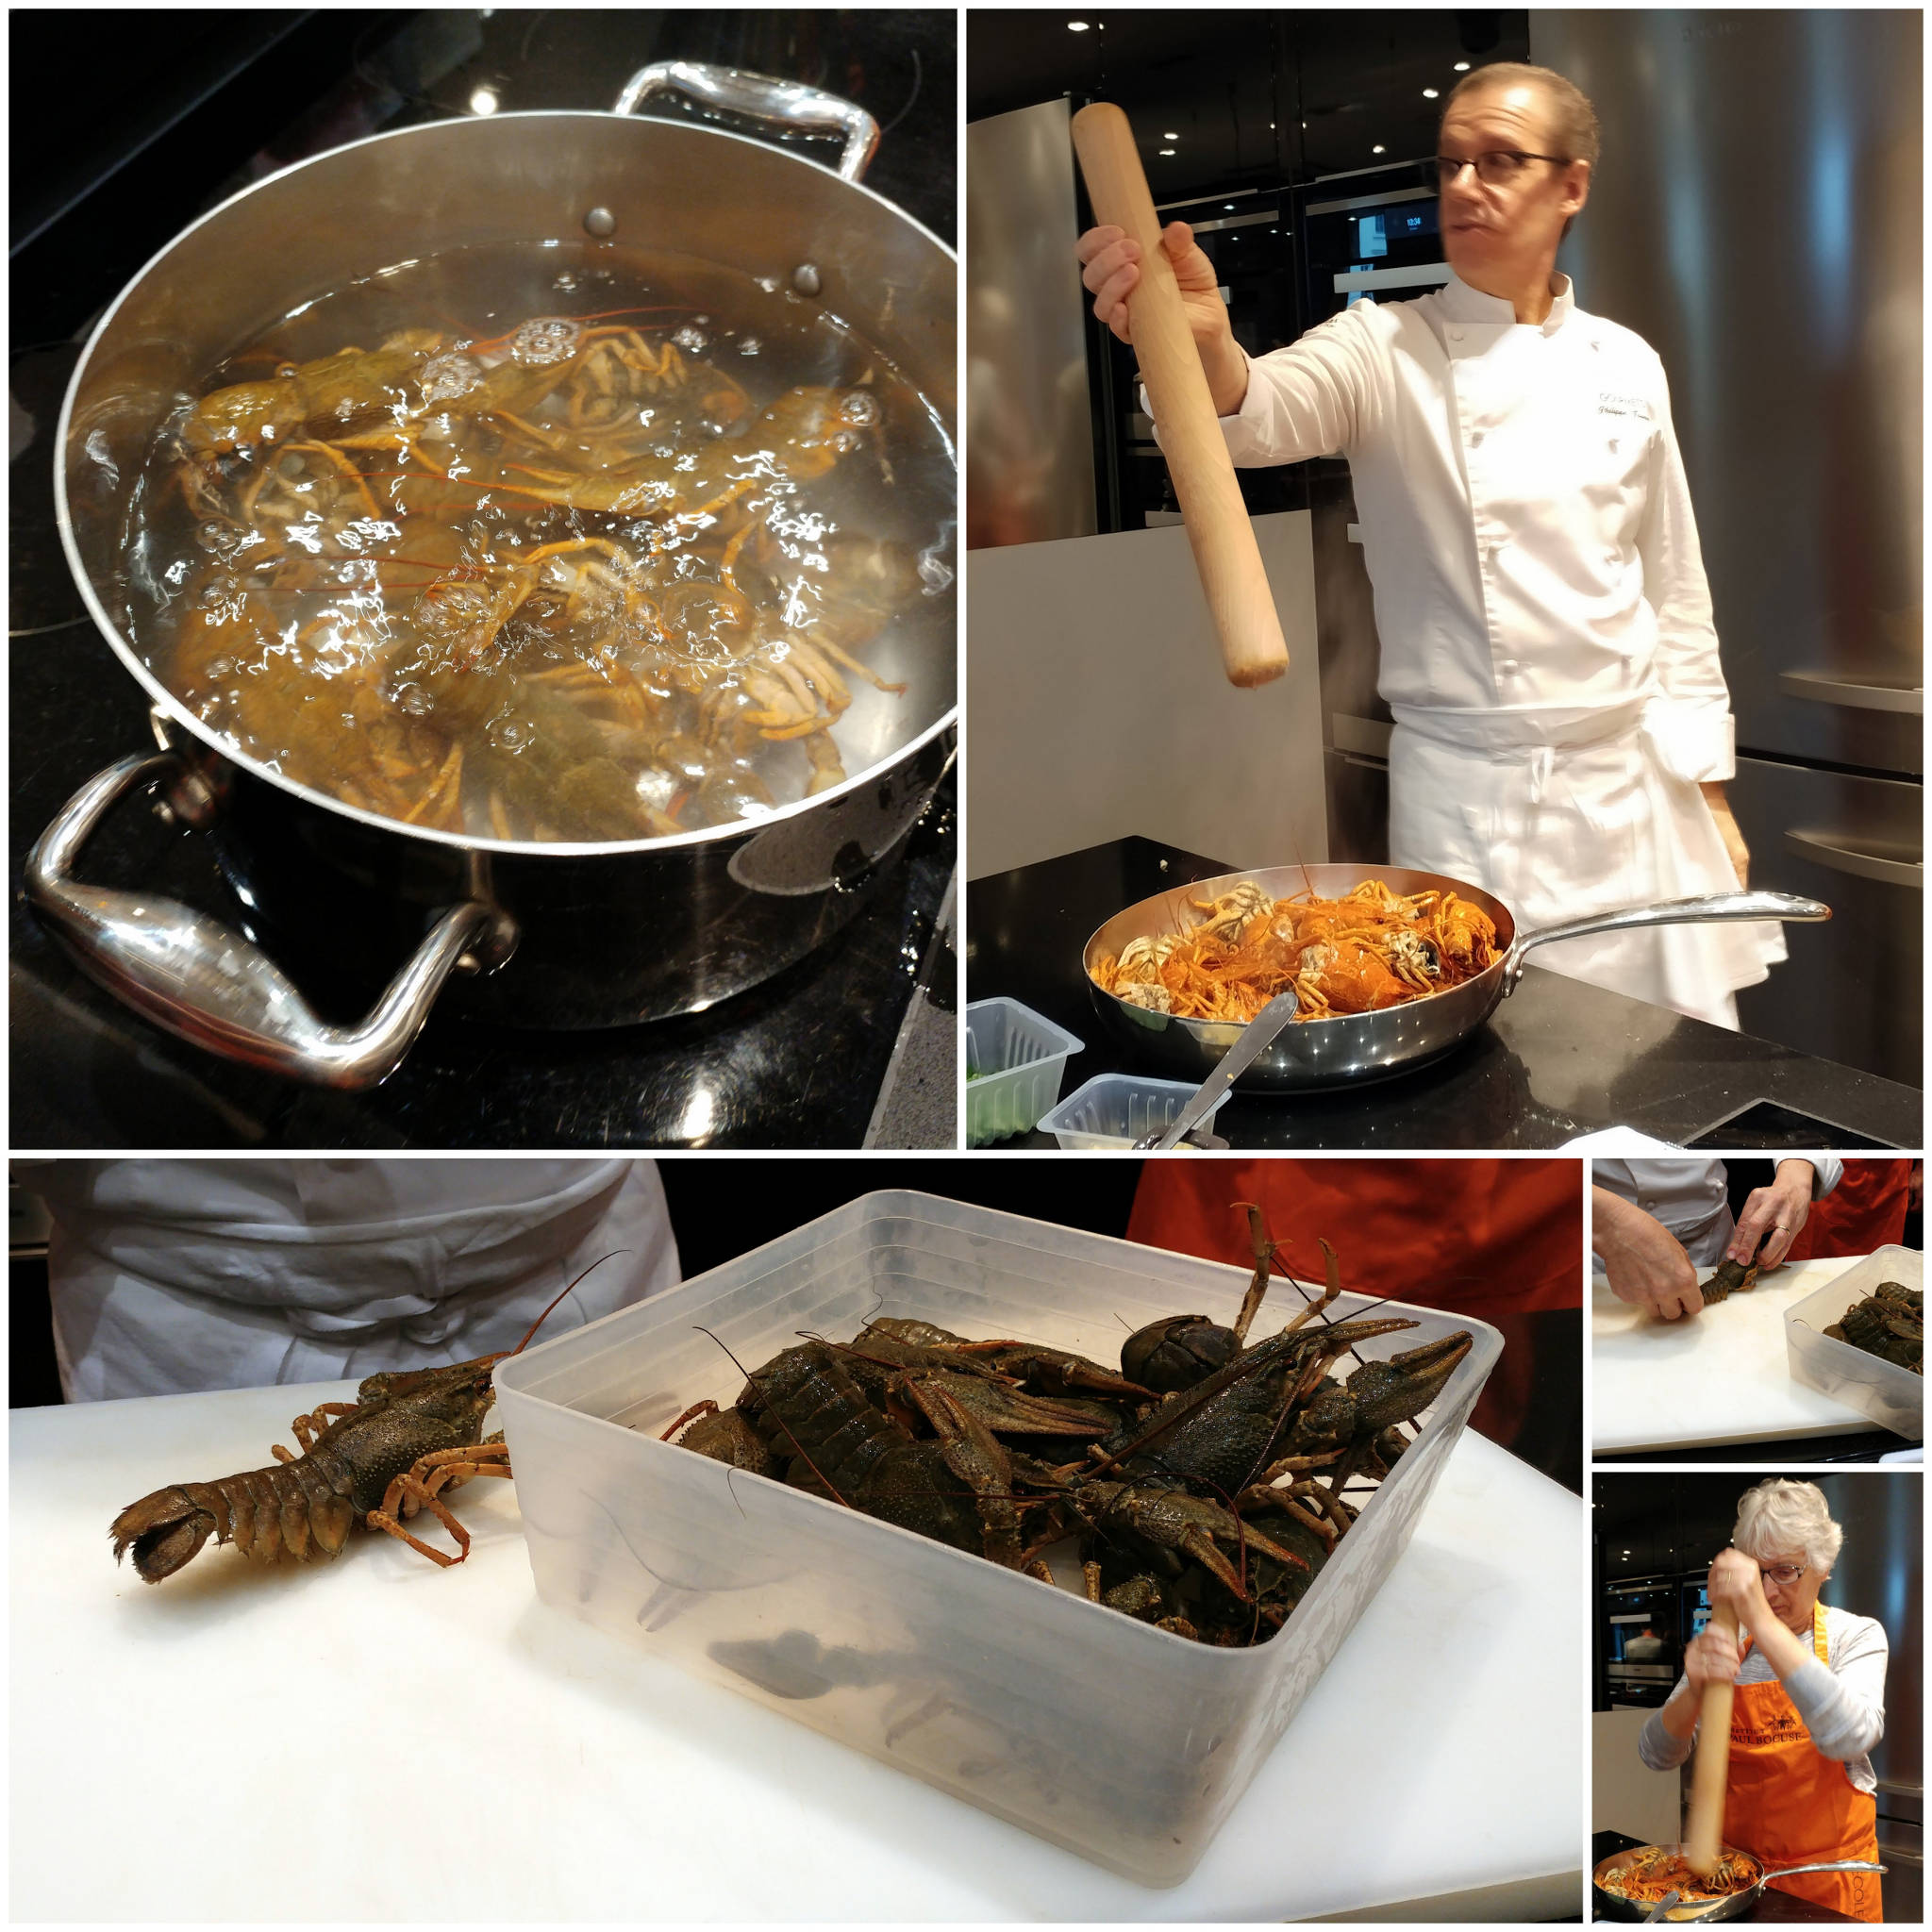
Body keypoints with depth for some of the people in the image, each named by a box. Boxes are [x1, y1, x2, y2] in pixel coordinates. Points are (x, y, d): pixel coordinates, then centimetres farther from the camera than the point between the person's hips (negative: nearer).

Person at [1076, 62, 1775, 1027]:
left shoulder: (1627, 365, 8)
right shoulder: (1386, 350, -3)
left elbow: (1673, 589, 11)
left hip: (1632, 787, 4)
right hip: (1466, 800, -3)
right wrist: (1203, 347, -49)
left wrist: (1710, 793, 9)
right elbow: (1269, 410, -26)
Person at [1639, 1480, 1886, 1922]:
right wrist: (1695, 1691, -31)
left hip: (1829, 1868, -2)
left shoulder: (1856, 1635, -8)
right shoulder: (1726, 1641, 0)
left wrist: (1762, 1620, -38)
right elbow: (1656, 1755, -9)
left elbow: (1851, 1736, -31)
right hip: (1735, 1859, 3)